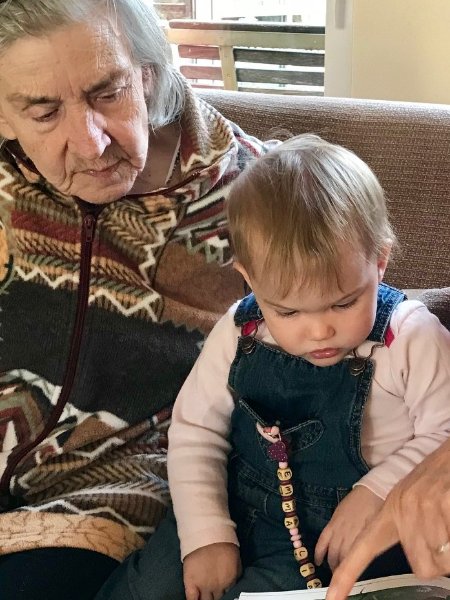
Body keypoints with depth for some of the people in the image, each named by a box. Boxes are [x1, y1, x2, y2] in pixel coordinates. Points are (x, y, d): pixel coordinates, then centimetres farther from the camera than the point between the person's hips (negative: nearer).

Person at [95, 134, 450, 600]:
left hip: (350, 534, -3)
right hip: (238, 508, 4)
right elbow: (195, 431, 0)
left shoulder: (410, 338, -16)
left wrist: (376, 494, -24)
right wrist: (206, 535, -9)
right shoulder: (238, 334, -6)